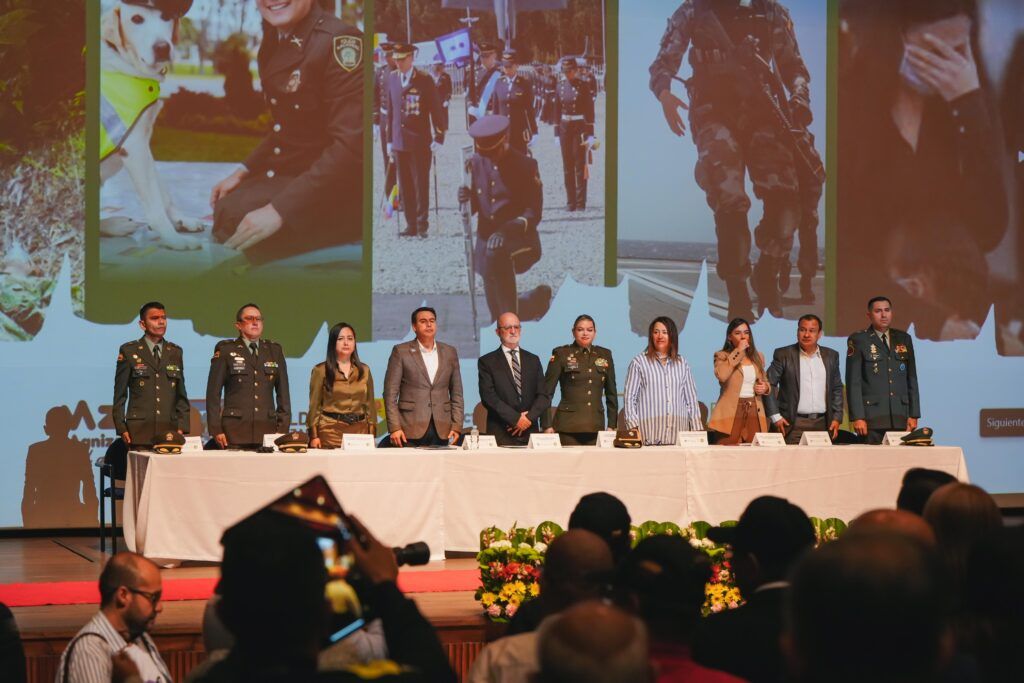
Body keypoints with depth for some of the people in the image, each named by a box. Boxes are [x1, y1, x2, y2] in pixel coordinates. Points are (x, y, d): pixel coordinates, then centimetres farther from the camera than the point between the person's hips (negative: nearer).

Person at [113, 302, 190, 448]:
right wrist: (121, 429, -2)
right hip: (139, 430, -2)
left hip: (170, 431, 3)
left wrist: (182, 427, 5)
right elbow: (119, 395, 5)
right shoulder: (129, 351, 5)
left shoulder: (175, 352, 15)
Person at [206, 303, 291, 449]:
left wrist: (283, 428, 7)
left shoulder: (275, 350, 16)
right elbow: (213, 392, 3)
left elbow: (283, 393, 15)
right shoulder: (225, 350, 6)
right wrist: (216, 430, -4)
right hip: (234, 432, -2)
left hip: (267, 431, 2)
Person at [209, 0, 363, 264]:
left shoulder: (340, 41, -20)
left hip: (335, 193, -9)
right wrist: (243, 172, 7)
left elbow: (351, 145, -26)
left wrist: (280, 210, -28)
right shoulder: (274, 40, 7)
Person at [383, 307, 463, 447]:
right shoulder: (401, 352, 3)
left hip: (441, 431, 3)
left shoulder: (450, 352, 12)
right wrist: (394, 428, -8)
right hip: (410, 432, -3)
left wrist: (457, 426, 4)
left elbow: (456, 394, 14)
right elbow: (390, 393, 0)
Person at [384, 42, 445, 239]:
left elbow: (436, 110, -3)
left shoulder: (425, 80, -5)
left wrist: (439, 138, -7)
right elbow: (389, 110, 13)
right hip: (399, 142, 4)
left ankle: (422, 224, 6)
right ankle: (411, 225, 11)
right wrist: (389, 140, 12)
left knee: (421, 184, -1)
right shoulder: (392, 78, 8)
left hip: (420, 143, -4)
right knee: (404, 186, 6)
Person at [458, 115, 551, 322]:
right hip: (486, 241, 5)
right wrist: (466, 199, -16)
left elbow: (533, 214, -13)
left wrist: (507, 230, -31)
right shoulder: (476, 163, 2)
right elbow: (473, 208, 8)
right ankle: (538, 299, 42)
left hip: (520, 241, -5)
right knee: (497, 312, 10)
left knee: (496, 252, -40)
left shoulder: (526, 166, -10)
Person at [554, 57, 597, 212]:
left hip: (580, 127, -4)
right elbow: (557, 111, 11)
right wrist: (557, 133, 7)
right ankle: (570, 202, 11)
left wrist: (590, 134, -10)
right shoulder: (560, 86, 7)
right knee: (567, 166, 5)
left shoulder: (583, 86, -4)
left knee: (580, 165, -3)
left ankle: (580, 202, 1)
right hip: (565, 128, 4)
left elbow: (589, 110, -5)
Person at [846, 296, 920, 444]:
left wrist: (913, 415, 9)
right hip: (872, 419, -3)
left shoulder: (904, 339, 15)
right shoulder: (858, 340, 2)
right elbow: (853, 381, -2)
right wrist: (857, 417, -10)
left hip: (900, 417, 3)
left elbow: (911, 379, 15)